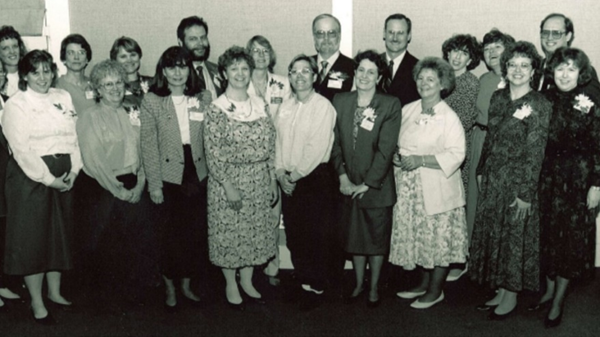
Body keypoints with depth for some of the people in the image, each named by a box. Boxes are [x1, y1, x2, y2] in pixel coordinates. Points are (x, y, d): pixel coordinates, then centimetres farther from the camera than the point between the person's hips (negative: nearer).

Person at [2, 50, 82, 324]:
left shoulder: (63, 97, 10)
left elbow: (74, 136, 8)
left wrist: (73, 171, -5)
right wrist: (49, 179, -16)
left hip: (64, 176, 5)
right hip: (30, 177, -5)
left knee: (60, 233, 12)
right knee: (32, 237, 1)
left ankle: (55, 292, 27)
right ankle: (37, 303, 11)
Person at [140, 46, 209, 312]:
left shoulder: (203, 99, 5)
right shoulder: (151, 101, -3)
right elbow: (148, 145, -5)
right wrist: (154, 184, -8)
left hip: (198, 175, 3)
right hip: (169, 176, -2)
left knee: (196, 233, 9)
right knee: (170, 235, 6)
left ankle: (186, 286, 27)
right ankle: (170, 289, 24)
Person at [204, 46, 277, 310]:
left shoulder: (260, 106, 5)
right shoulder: (217, 109, -10)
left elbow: (270, 146, 9)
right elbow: (213, 153, -13)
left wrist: (272, 181, 7)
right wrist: (229, 186, -17)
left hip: (259, 181, 5)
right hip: (228, 180, -5)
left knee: (255, 231, 13)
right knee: (229, 233, 6)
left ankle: (247, 282, 30)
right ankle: (231, 286, 23)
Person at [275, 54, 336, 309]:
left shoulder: (323, 106, -10)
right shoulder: (285, 106, 11)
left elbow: (318, 147, -15)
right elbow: (279, 140, 10)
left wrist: (296, 175, -13)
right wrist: (280, 172, -3)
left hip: (314, 178, -6)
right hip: (288, 180, 6)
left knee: (316, 236, 1)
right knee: (293, 233, 11)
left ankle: (316, 287, 14)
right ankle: (302, 280, 25)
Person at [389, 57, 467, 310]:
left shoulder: (449, 118, -10)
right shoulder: (407, 111, 8)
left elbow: (456, 156, -16)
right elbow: (396, 142, 18)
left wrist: (420, 160, -22)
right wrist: (395, 155, -4)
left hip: (437, 191, -5)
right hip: (408, 188, 6)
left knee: (438, 239, 2)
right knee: (416, 237, 14)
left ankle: (436, 290, 18)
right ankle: (424, 283, 31)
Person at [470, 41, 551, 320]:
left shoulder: (539, 105, -12)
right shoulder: (498, 98, 6)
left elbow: (535, 152, -14)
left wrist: (525, 193, -16)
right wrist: (481, 171, 10)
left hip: (518, 181, -6)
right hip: (492, 179, 6)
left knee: (515, 237, 5)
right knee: (492, 233, 12)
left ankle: (510, 296, 20)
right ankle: (501, 290, 26)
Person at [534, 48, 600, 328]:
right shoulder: (547, 99, 4)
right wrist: (536, 178, 5)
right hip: (549, 176, 4)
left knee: (571, 237, 4)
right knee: (548, 234, 11)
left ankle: (558, 301, 14)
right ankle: (549, 291, 27)